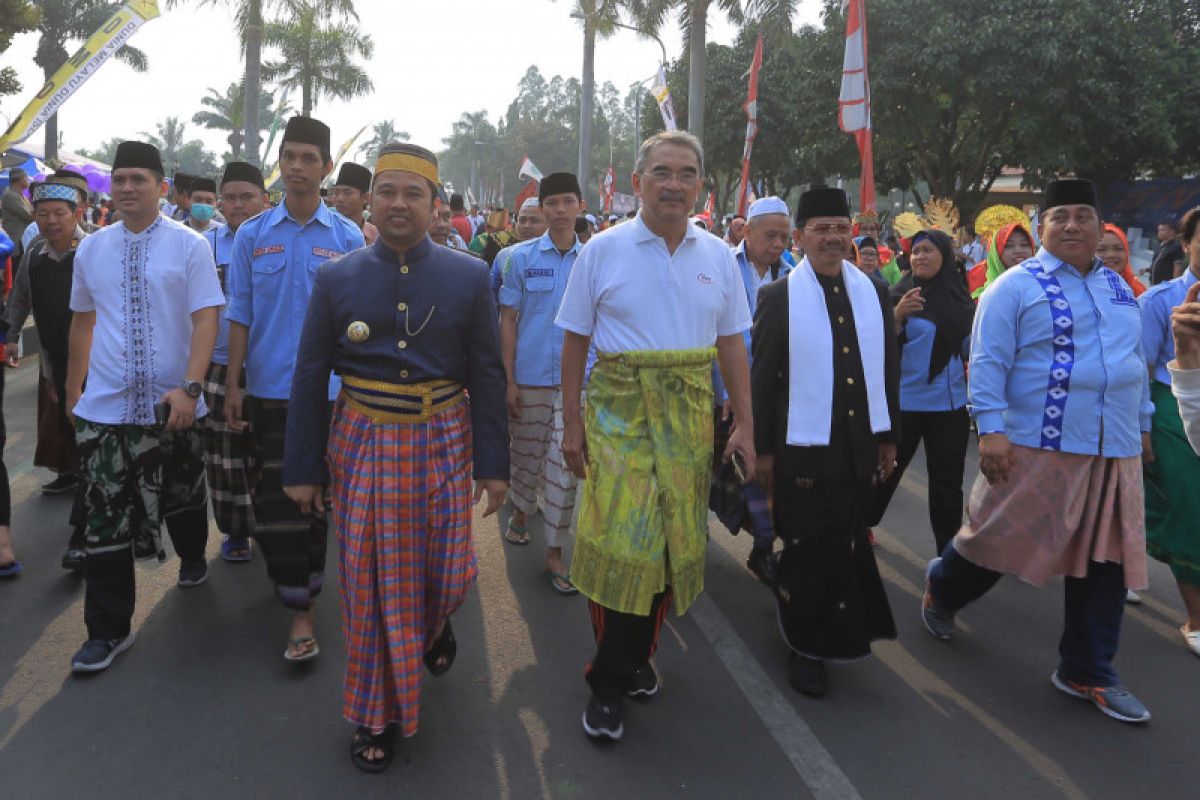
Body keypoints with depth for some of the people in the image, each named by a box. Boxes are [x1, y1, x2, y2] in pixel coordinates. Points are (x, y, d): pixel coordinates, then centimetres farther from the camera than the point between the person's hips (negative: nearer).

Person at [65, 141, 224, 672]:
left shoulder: (189, 245, -5)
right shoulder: (91, 250, 6)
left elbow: (206, 319, -10)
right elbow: (83, 321, 16)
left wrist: (189, 387, -20)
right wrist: (72, 390, 18)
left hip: (172, 405, -2)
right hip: (103, 408, 2)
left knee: (184, 496, 17)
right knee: (106, 517, 0)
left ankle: (192, 559, 49)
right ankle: (108, 630, 11)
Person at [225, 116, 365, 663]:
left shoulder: (348, 238, 1)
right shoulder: (252, 235, 4)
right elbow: (240, 316, 5)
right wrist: (232, 385, 0)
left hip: (328, 389, -1)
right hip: (268, 388, 1)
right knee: (274, 500, 5)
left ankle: (304, 602, 14)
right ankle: (298, 601, 23)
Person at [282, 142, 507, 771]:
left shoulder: (469, 277, -1)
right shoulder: (335, 279, 0)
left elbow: (487, 377, 0)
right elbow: (309, 378, 2)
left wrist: (493, 463, -2)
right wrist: (303, 469, 2)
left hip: (443, 442, 0)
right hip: (363, 443, 0)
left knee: (448, 571, 8)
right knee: (370, 583, 6)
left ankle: (434, 624, 47)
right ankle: (376, 713, 25)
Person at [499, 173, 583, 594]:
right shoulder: (522, 257, 0)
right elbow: (508, 321, 1)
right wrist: (508, 380, -4)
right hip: (529, 377, 0)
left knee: (564, 466, 1)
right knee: (527, 455, 14)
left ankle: (555, 552, 11)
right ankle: (520, 512, 41)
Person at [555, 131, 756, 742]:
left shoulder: (718, 256, 8)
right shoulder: (602, 250, -1)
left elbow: (732, 344, 11)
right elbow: (575, 341, 1)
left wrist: (744, 425, 7)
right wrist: (571, 422, -2)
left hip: (689, 414, 4)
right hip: (618, 408, -3)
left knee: (674, 537, 9)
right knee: (620, 538, -8)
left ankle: (638, 654, 31)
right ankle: (609, 682, 10)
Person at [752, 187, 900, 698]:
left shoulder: (874, 293, 7)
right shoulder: (779, 297, -5)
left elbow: (887, 369, 12)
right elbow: (762, 378, -5)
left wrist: (889, 436, 11)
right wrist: (763, 449, -6)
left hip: (859, 446, 4)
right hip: (803, 448, -4)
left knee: (847, 547, 14)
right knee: (808, 550, 6)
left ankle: (837, 635, 35)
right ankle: (805, 647, 23)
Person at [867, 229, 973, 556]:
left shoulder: (959, 299, 5)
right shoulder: (900, 295, -5)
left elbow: (970, 349, 10)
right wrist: (898, 316, -24)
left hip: (950, 405, 3)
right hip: (903, 402, -3)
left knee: (947, 481, 9)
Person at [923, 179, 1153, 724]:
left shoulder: (1118, 287, 14)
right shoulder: (1016, 286, -6)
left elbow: (1136, 361, 22)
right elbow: (987, 362, -11)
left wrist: (1143, 423, 22)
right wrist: (990, 428, -20)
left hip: (1115, 454, 6)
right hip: (1037, 447, -6)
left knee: (1105, 561, 8)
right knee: (997, 541, 5)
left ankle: (1087, 674, 22)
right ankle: (941, 590, 36)